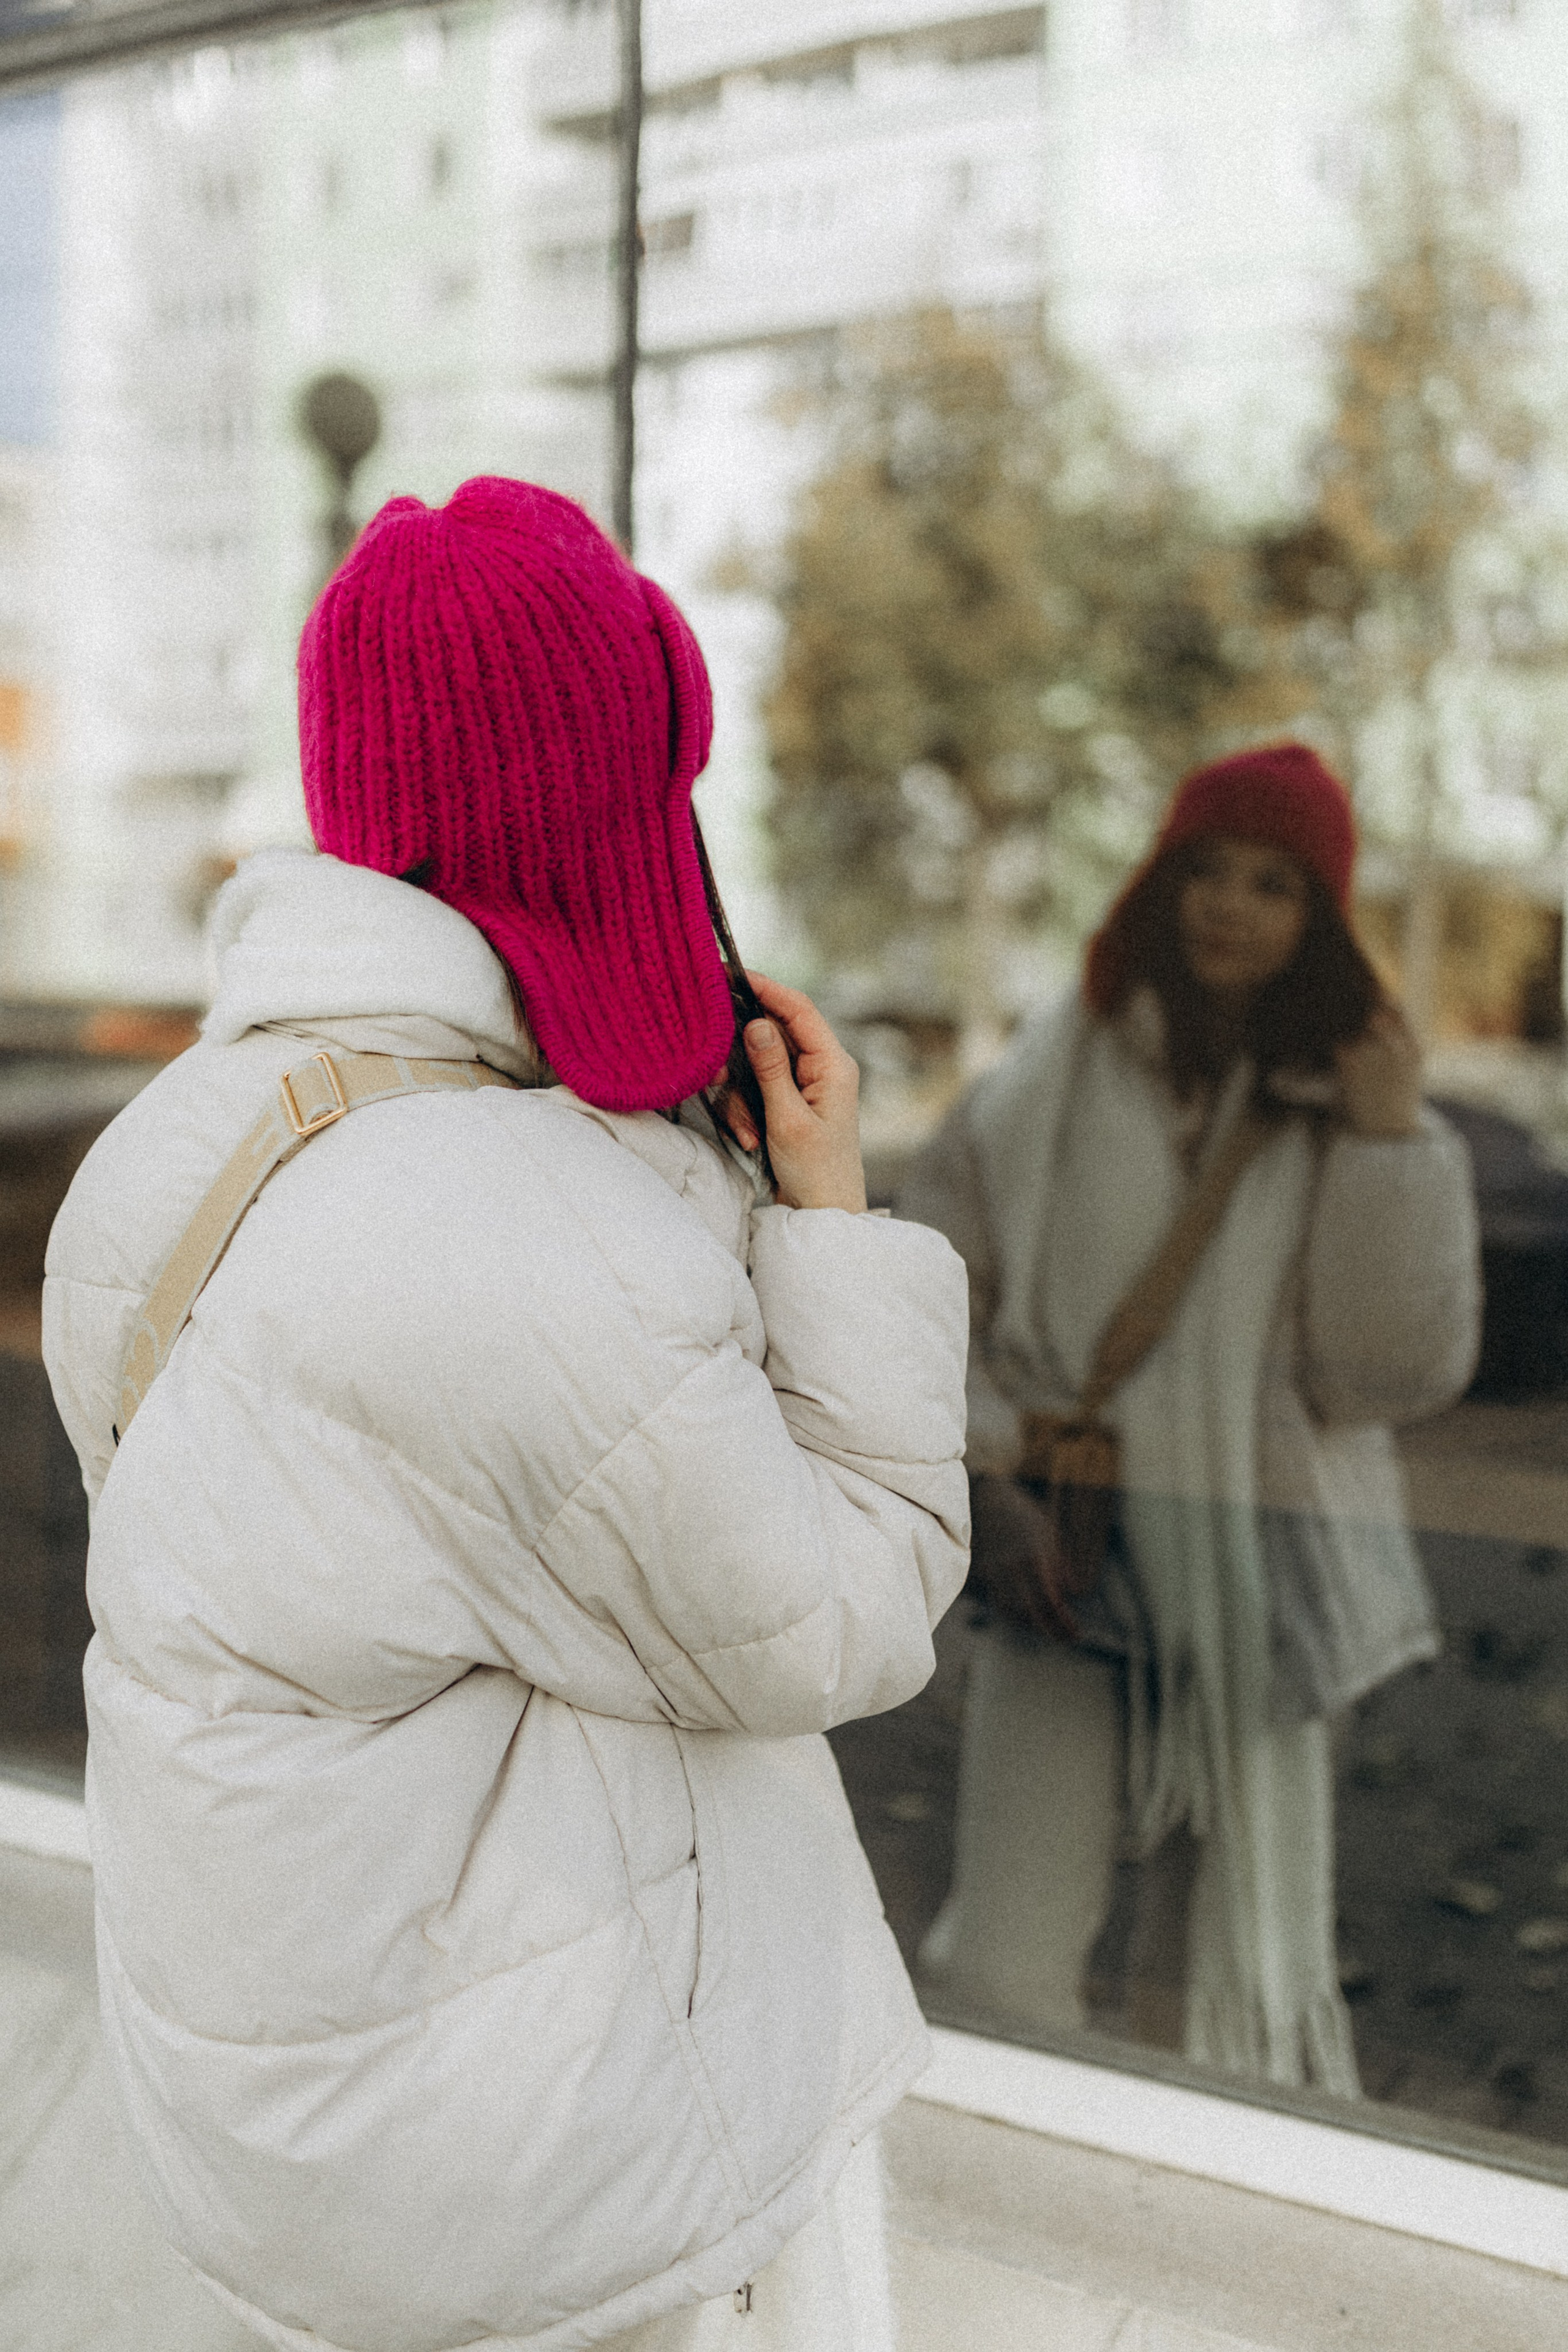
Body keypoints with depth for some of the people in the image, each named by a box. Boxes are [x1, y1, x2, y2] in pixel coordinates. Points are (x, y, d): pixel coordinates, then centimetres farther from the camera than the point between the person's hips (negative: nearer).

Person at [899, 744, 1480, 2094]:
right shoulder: (1057, 1081, 3)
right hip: (1066, 1564, 0)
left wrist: (1394, 1147, -12)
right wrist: (977, 1467, -4)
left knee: (1241, 1988, 9)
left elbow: (1396, 1375, -6)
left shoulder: (1350, 1110, 5)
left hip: (1261, 1577, 1)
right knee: (1003, 1978, -6)